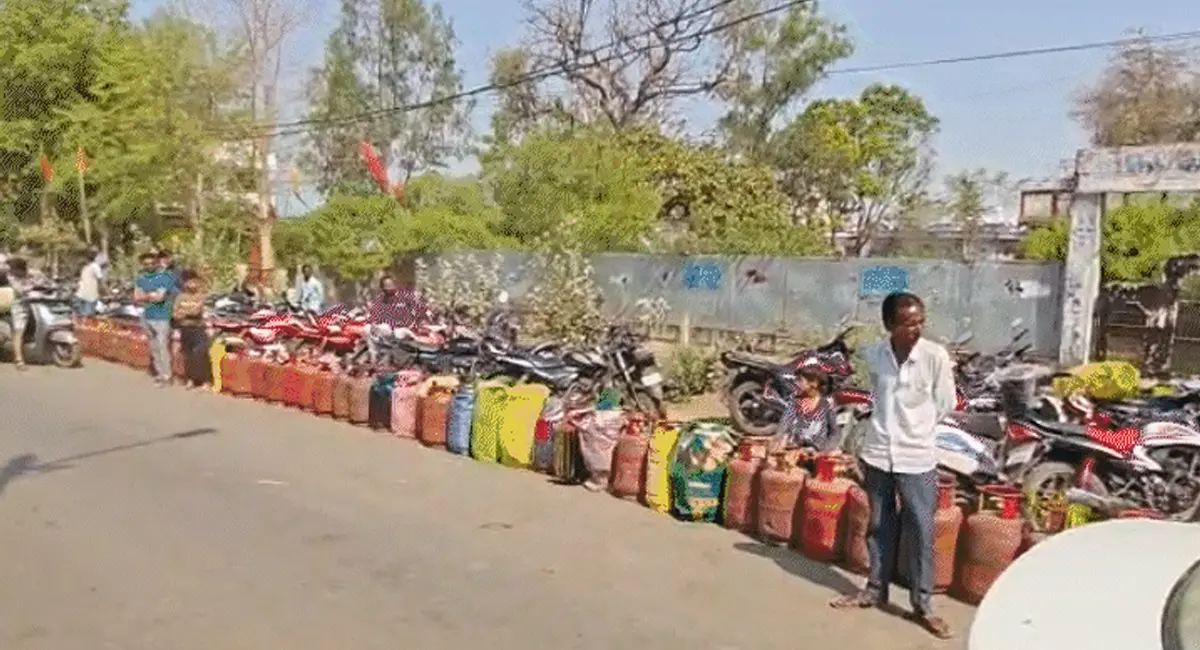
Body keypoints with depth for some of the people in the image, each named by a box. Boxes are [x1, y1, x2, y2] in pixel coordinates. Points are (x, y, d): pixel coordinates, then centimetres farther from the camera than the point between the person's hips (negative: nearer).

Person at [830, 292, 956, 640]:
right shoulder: (874, 355, -5)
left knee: (921, 532, 3)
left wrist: (916, 428, 4)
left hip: (917, 458, -3)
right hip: (877, 453, 3)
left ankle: (922, 604, 17)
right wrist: (891, 426, 8)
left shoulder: (936, 356, -13)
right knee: (880, 527, 15)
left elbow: (945, 405, -2)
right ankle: (876, 589, 30)